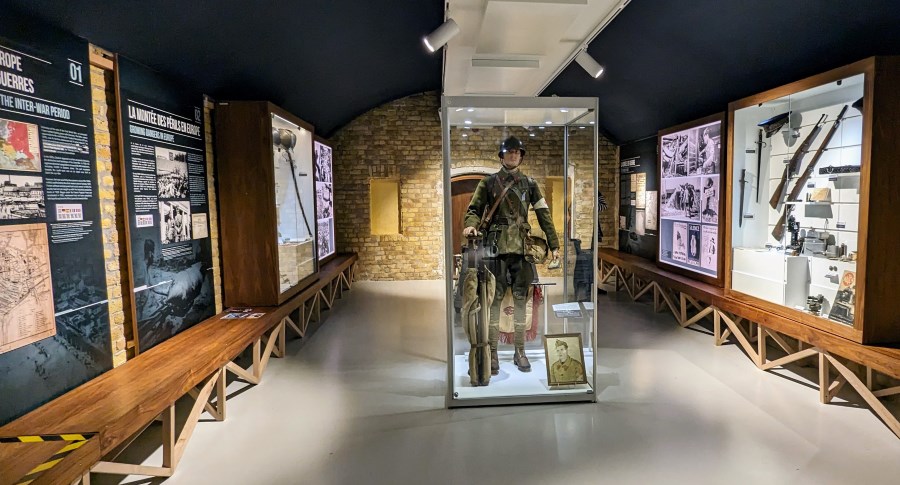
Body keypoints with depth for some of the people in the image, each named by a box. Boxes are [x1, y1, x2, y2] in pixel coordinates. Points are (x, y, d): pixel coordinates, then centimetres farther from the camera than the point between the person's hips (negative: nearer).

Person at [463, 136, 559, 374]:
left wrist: (554, 244, 5)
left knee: (520, 299, 7)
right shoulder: (489, 182, 6)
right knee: (494, 299, 0)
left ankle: (520, 352, 16)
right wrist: (471, 225, -19)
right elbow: (474, 208, 4)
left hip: (522, 247, 2)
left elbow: (544, 214, 10)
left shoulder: (530, 184, 11)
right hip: (496, 247, -2)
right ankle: (492, 353, 7)